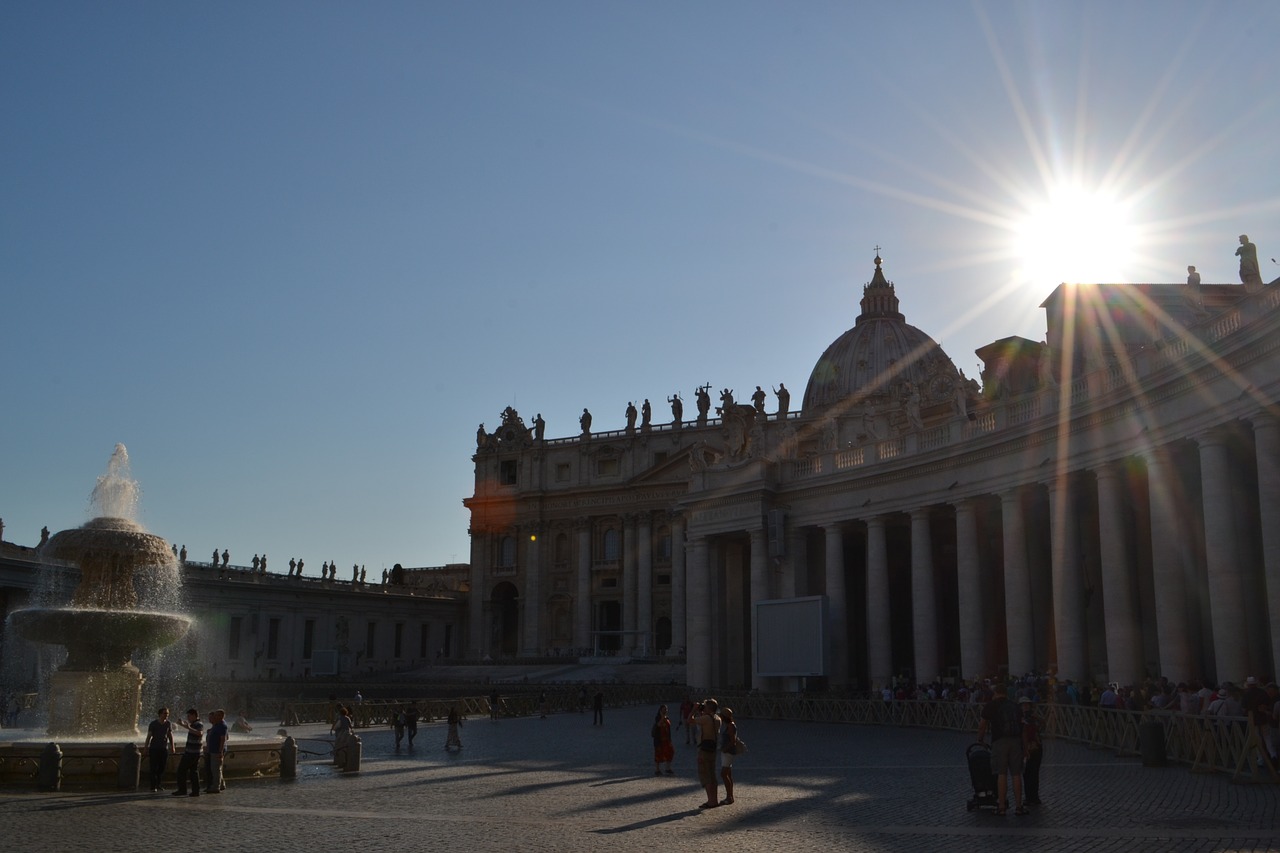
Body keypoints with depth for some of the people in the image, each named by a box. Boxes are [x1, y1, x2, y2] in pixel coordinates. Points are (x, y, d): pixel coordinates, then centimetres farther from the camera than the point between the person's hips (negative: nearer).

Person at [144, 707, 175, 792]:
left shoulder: (168, 724, 5)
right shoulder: (153, 724, -3)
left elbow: (170, 736, 12)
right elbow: (149, 737, -1)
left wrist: (172, 747, 6)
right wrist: (146, 749, -4)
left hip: (164, 749, 3)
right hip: (154, 748, -3)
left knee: (162, 769, 4)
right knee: (154, 768, -5)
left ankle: (158, 785, 14)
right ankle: (153, 786, -1)